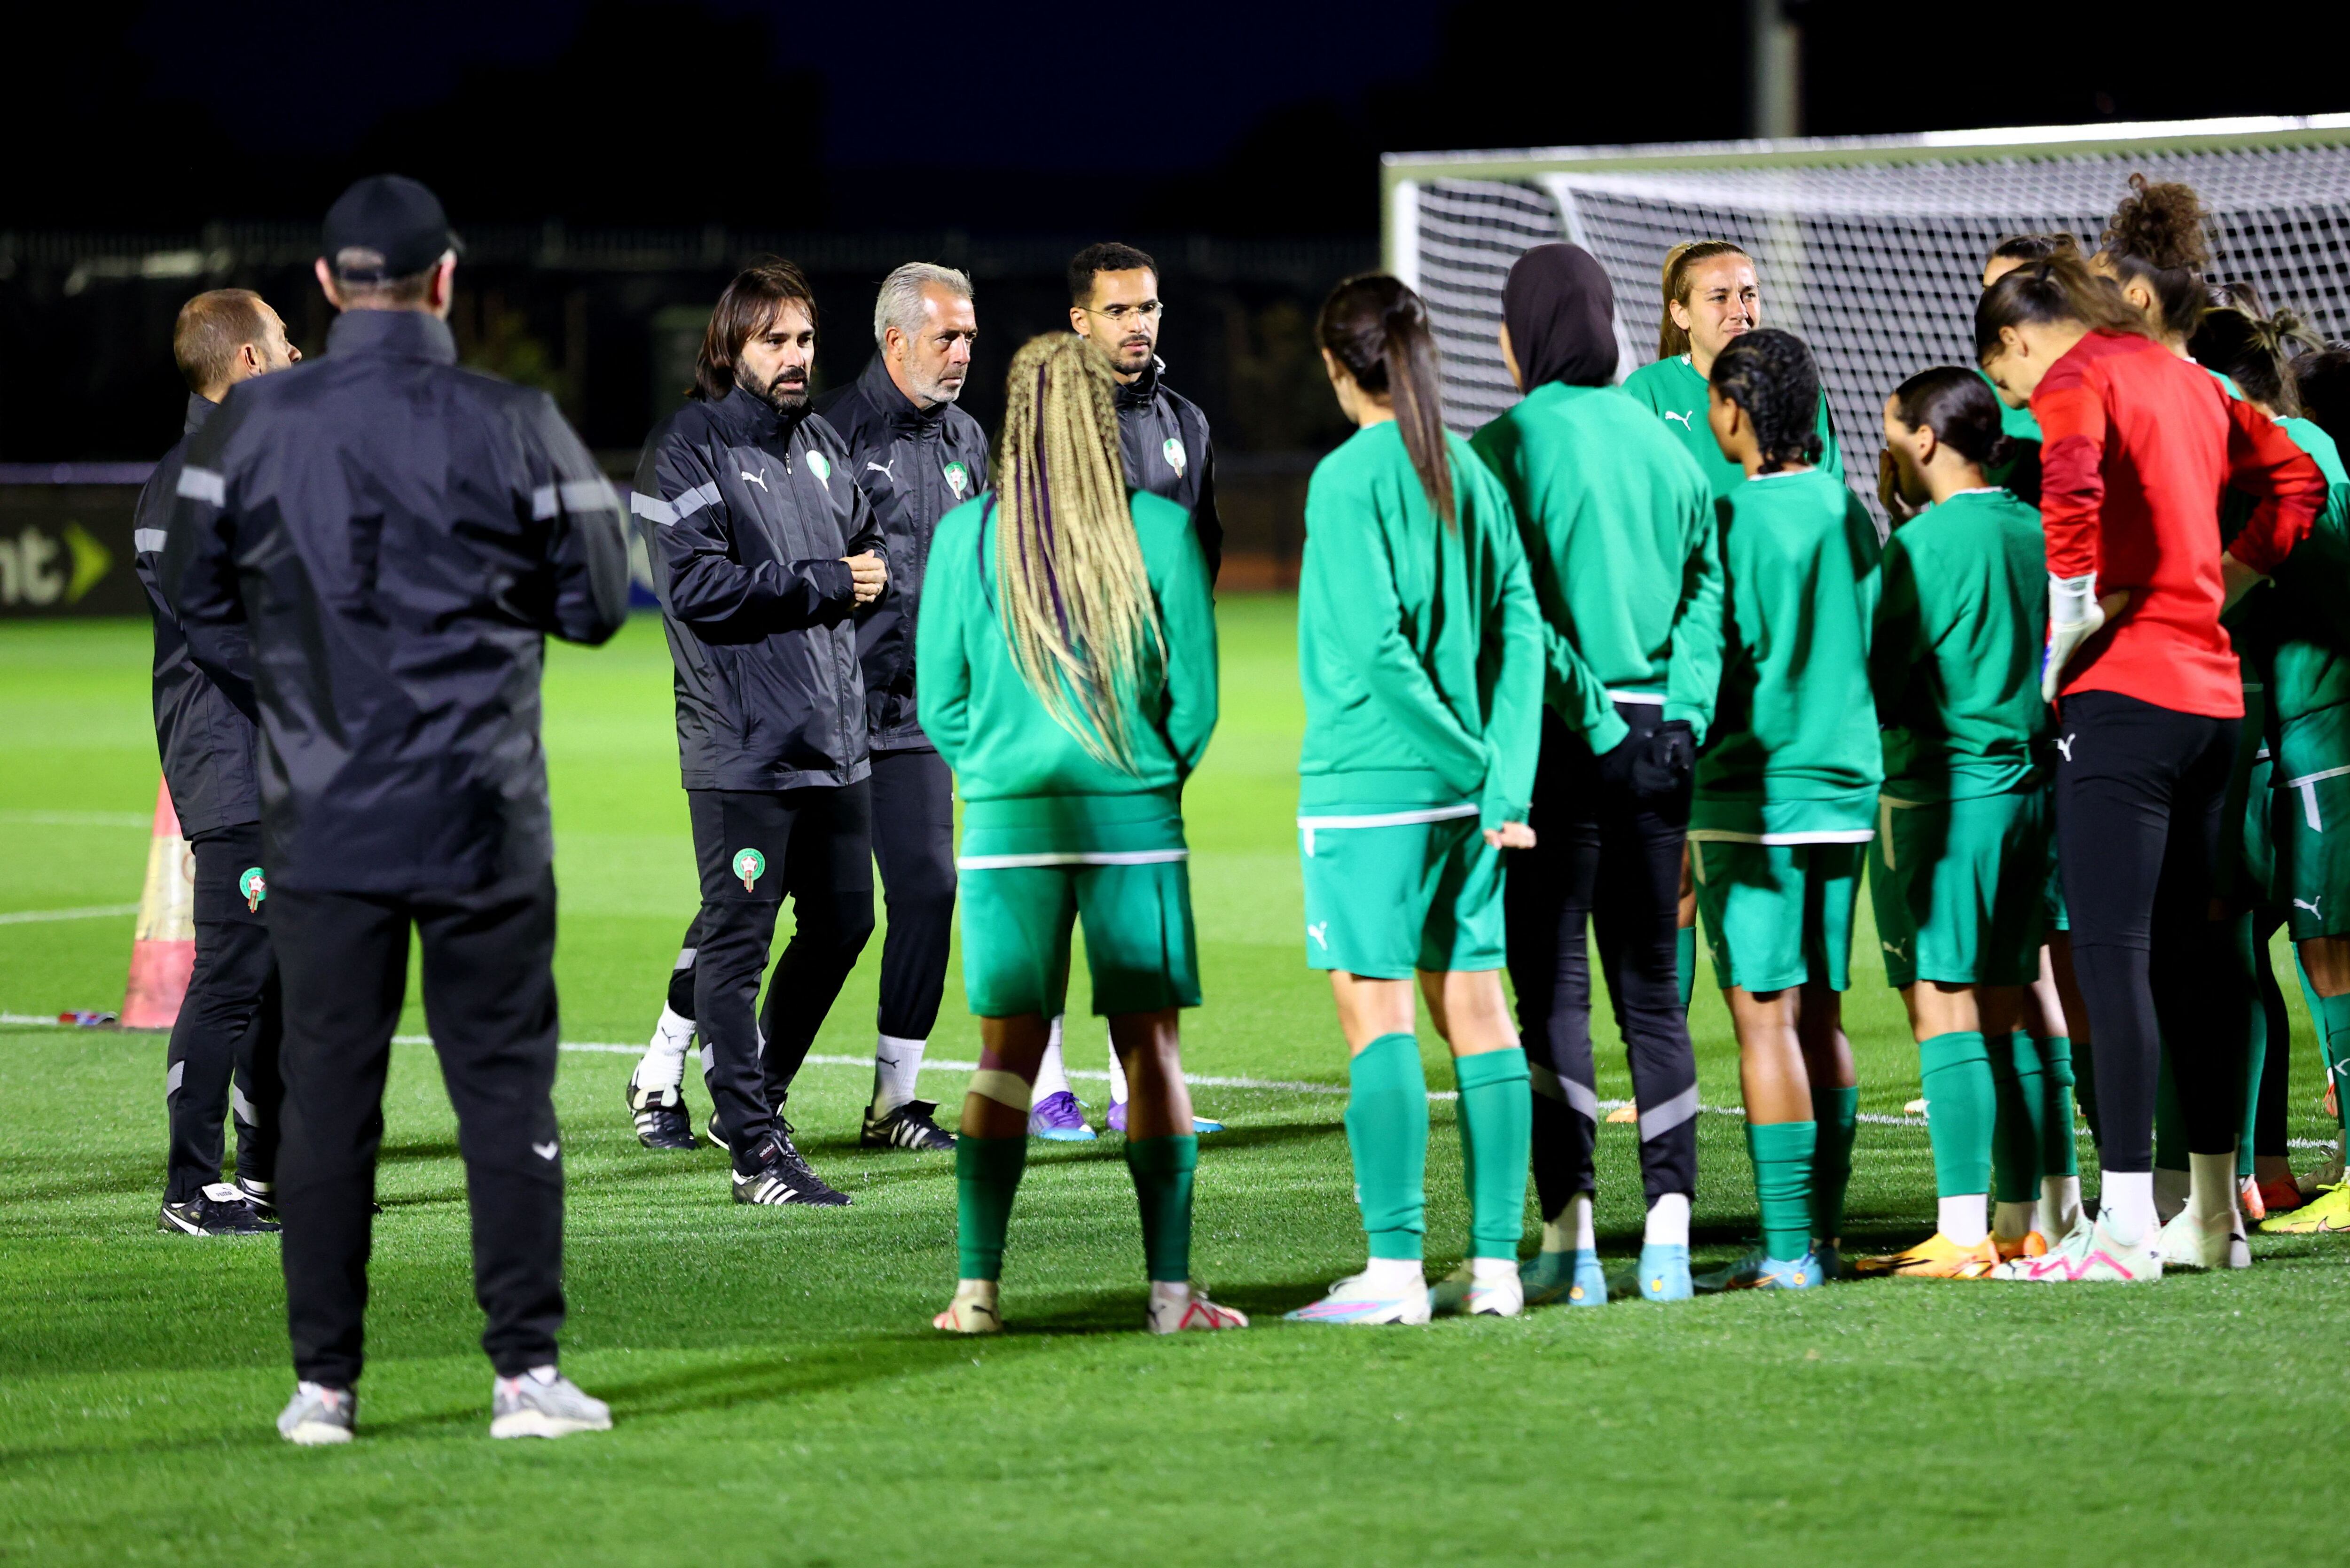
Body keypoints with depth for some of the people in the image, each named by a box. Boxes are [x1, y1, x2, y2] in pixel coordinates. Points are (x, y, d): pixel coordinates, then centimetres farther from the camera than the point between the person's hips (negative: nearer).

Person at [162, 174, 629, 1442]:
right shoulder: (516, 427, -6)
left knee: (328, 1089, 6)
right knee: (506, 1085, 4)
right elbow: (594, 606, 0)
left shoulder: (251, 423, -2)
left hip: (320, 817, 1)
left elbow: (195, 591, 8)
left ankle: (323, 1383, 7)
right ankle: (527, 1372, 1)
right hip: (483, 819, -1)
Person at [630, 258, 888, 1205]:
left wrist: (870, 577, 1)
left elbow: (866, 543, 26)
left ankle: (756, 1096, 31)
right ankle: (754, 1148, -1)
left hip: (835, 735, 8)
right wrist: (820, 585, -14)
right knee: (737, 941, -4)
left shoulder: (821, 444, 16)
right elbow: (695, 584, -17)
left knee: (843, 921, 14)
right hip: (741, 744, -8)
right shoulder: (687, 450, -8)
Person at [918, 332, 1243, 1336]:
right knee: (1152, 1047, 4)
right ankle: (1170, 1290, 2)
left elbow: (939, 699, 5)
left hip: (1007, 816, 1)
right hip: (1135, 816, -1)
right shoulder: (1161, 530, -4)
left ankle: (977, 1287, 2)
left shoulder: (966, 535, 0)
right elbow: (1197, 691, -1)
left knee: (1007, 1053, 6)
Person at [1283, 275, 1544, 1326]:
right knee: (1473, 1005, 8)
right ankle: (1494, 1264, 9)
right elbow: (1518, 627, 3)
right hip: (1463, 783, 6)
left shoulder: (1350, 477, -10)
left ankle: (1395, 1268, -8)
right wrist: (1501, 776, -1)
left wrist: (1470, 759, -11)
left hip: (1369, 783, -6)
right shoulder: (1469, 474, 8)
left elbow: (1373, 643, -17)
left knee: (1376, 1012, -4)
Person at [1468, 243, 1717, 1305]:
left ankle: (1571, 1243, -4)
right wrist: (1682, 711, 7)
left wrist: (1579, 712, -9)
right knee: (1652, 990, 10)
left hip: (1559, 739, -5)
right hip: (1656, 739, 5)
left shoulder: (1506, 449, -8)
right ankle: (1668, 1232, 4)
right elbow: (1708, 589, 8)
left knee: (1552, 991, 0)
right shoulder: (1663, 445, 9)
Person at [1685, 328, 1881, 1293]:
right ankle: (1824, 1234, 14)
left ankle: (1786, 1249, -8)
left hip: (1754, 791, -7)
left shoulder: (1738, 518, -12)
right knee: (1821, 1013, 12)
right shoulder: (1849, 512, 9)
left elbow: (1720, 664, -13)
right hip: (1846, 789, 7)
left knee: (1764, 1015, -5)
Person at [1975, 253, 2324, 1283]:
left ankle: (2126, 1226, -15)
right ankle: (2215, 1215, 19)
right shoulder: (2184, 380, 18)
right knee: (2185, 955, 14)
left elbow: (2072, 481, -27)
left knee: (2110, 956, -9)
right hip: (2211, 689, 8)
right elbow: (2295, 477, 30)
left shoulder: (2075, 380, -6)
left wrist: (2067, 636, -18)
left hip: (2123, 695, -8)